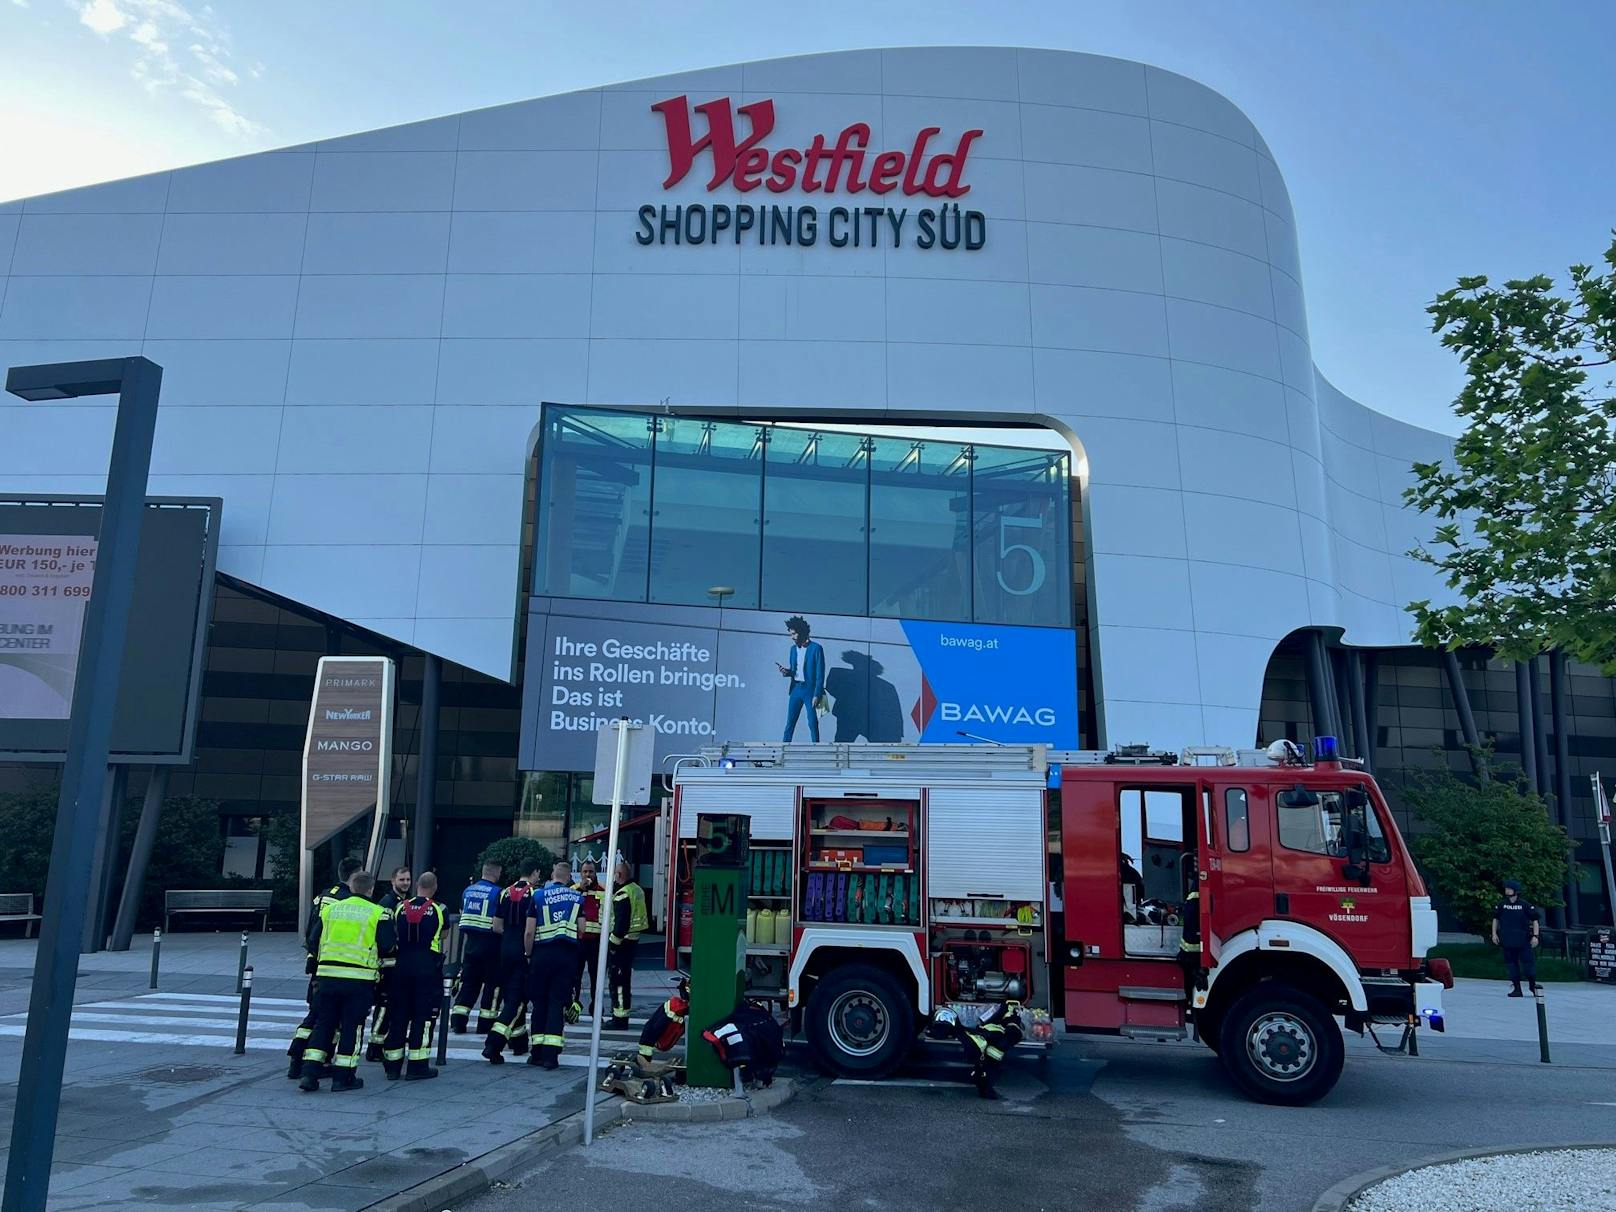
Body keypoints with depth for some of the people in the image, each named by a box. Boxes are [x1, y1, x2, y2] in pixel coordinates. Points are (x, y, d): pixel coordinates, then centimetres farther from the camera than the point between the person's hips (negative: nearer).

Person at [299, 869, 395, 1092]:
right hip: (359, 979, -3)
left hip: (327, 974, 3)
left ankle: (310, 1073, 8)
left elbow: (315, 941, 11)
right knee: (351, 1026, 6)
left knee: (323, 1024, 13)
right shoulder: (378, 913, -4)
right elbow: (386, 946, -5)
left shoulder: (330, 908, 8)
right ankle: (343, 1077, 10)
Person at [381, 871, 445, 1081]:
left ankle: (393, 1065, 17)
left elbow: (394, 936, 10)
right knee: (423, 1016, 3)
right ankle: (417, 1066, 4)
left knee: (397, 1015, 11)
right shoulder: (438, 910, -4)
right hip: (428, 967, -3)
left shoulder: (400, 908, 3)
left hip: (402, 965, 3)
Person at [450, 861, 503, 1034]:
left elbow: (462, 914, 18)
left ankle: (457, 1022, 6)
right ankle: (485, 1025, 7)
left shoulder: (468, 890, 9)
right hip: (490, 944, -6)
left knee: (468, 982, 11)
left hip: (471, 942, 6)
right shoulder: (498, 893, -12)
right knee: (492, 984, 4)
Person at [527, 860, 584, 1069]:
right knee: (557, 1003, 2)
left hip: (543, 953, 0)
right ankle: (551, 1054, -4)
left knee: (539, 1002, 11)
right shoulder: (578, 897, 4)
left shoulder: (538, 896, 1)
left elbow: (529, 931, -2)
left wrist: (528, 954, 9)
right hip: (568, 955, 0)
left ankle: (538, 1052, 14)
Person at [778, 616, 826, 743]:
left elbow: (820, 674, -9)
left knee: (813, 724, -3)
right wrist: (787, 672, -4)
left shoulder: (816, 648, -6)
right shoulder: (793, 649, 13)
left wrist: (817, 695, -14)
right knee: (790, 723, 4)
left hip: (810, 689, -5)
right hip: (795, 689, 5)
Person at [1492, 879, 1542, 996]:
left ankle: (1532, 984, 21)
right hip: (1507, 941, 3)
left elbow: (1535, 920, 0)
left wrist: (1535, 936, -7)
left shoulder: (1525, 905, -4)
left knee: (1528, 962, -1)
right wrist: (1494, 933, 7)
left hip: (1523, 941, -3)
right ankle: (1516, 988, 14)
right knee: (1511, 964, 6)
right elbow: (1495, 919, 14)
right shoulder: (1501, 905, 4)